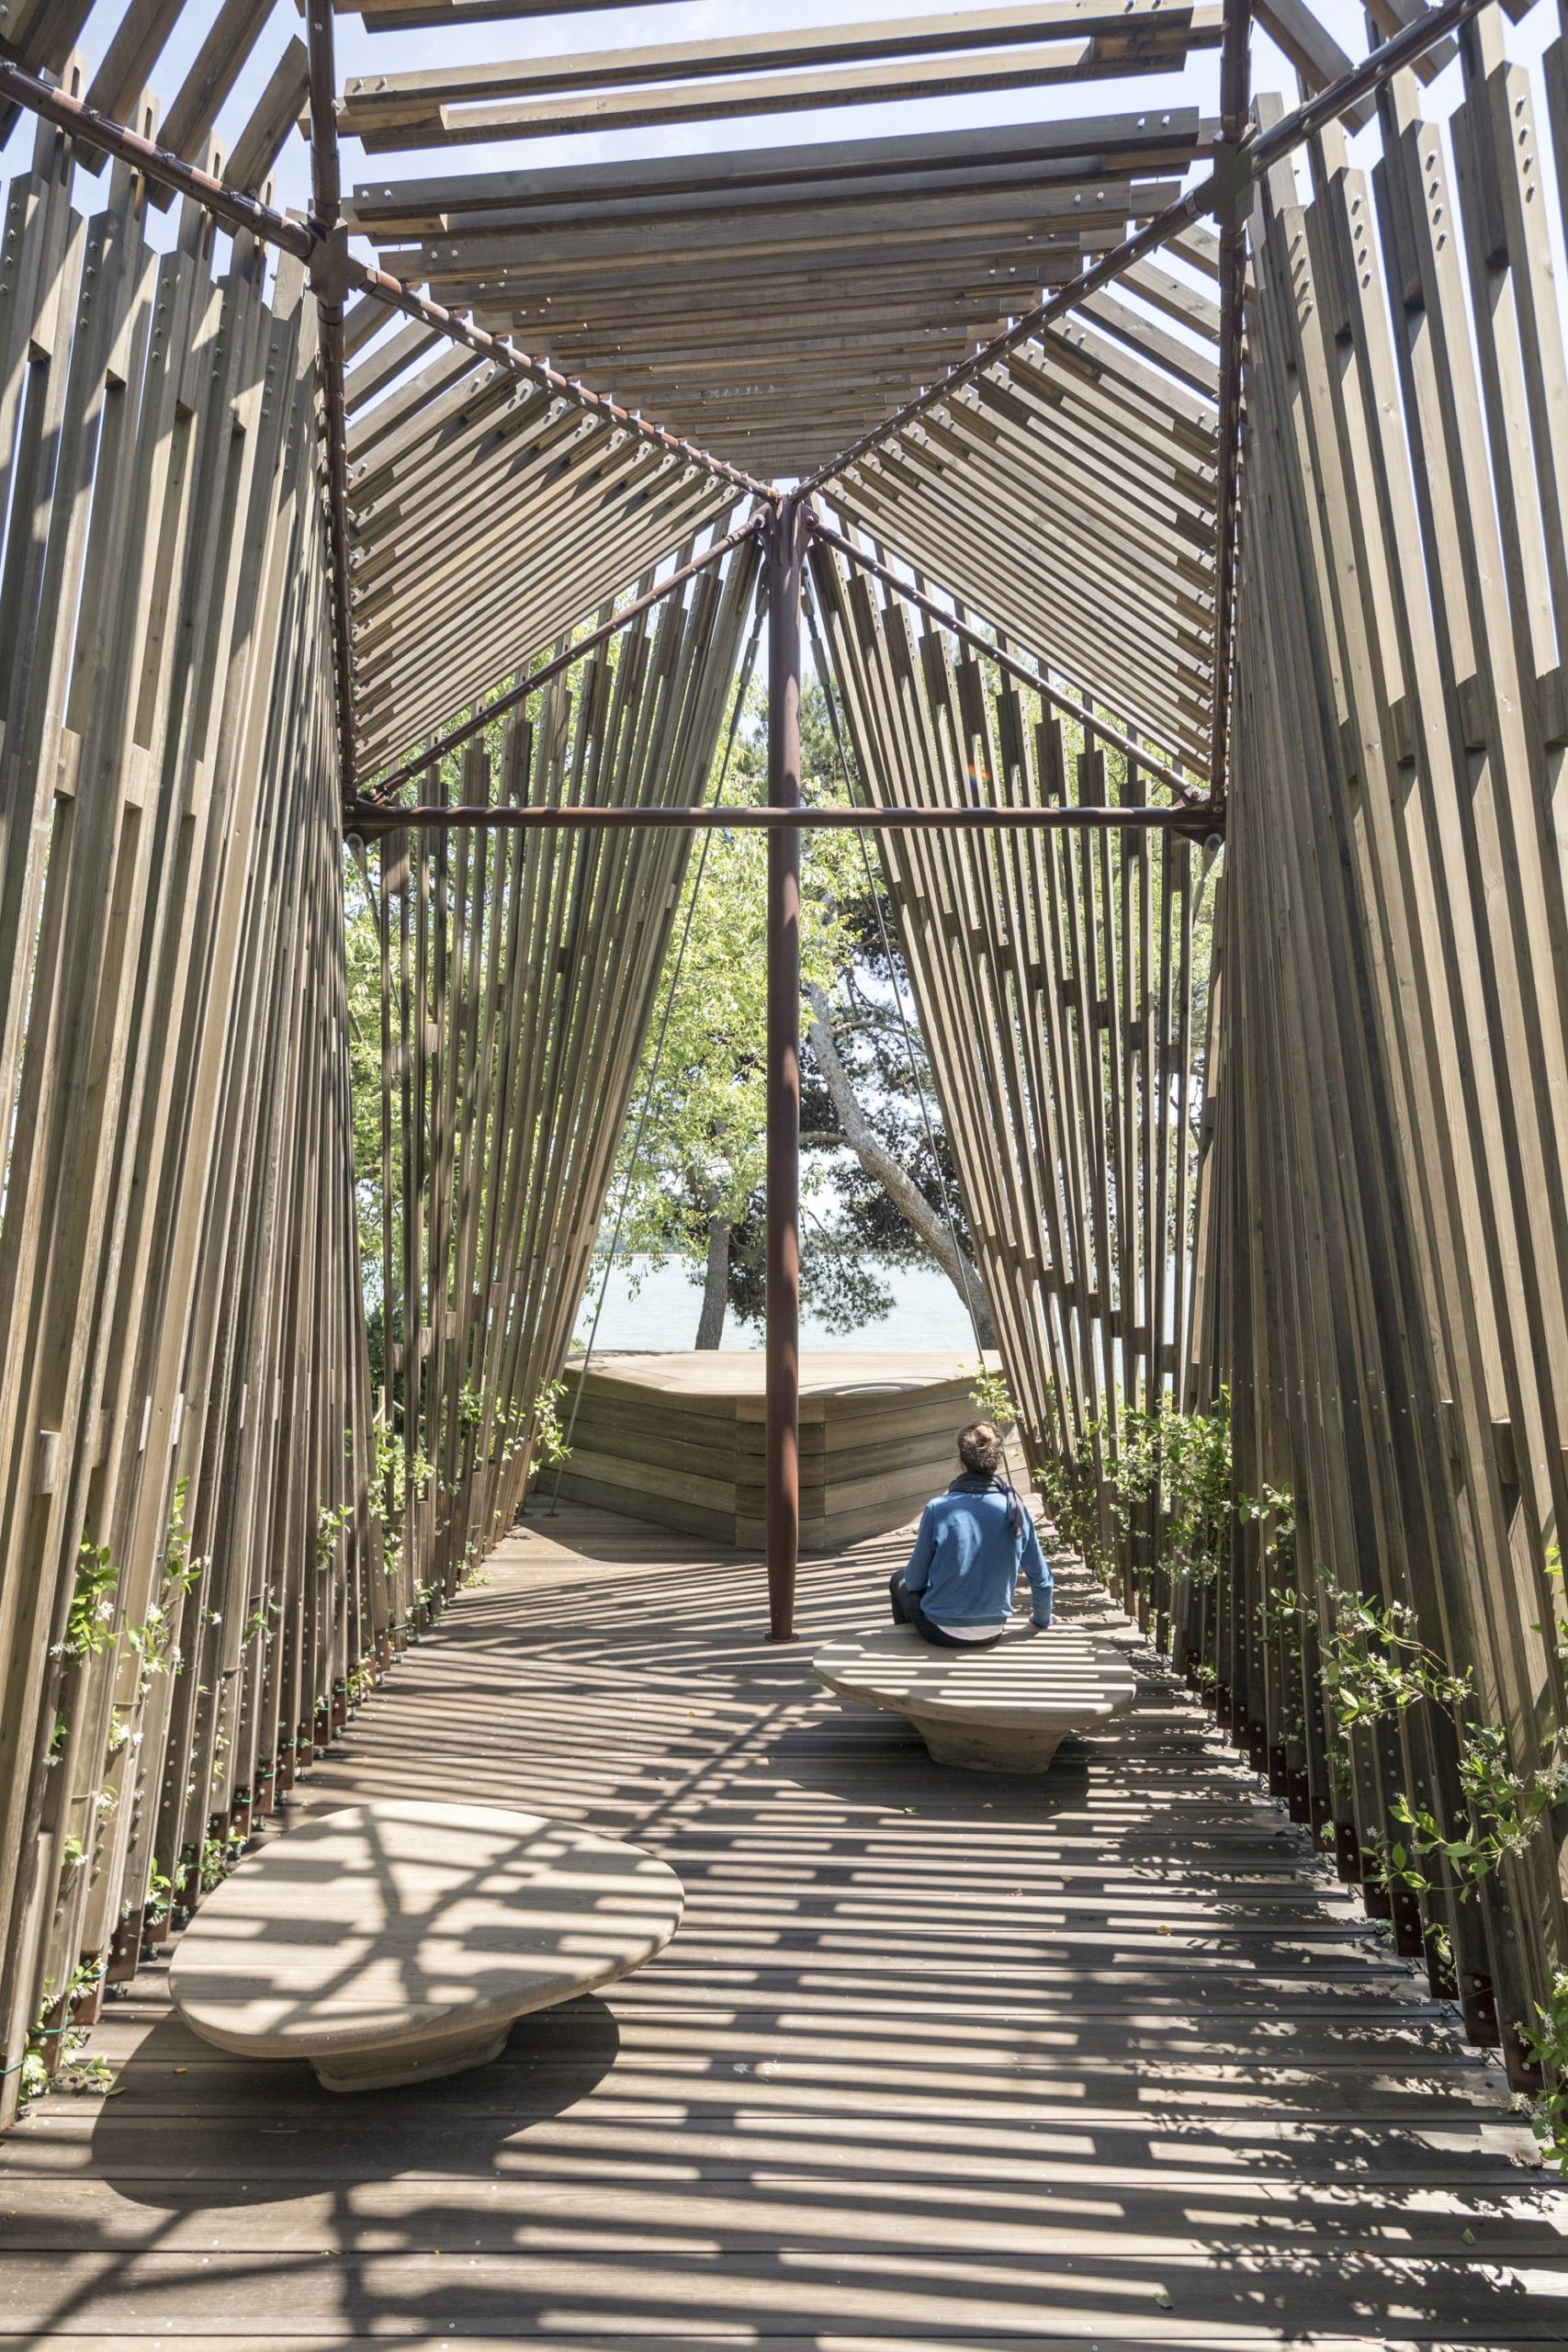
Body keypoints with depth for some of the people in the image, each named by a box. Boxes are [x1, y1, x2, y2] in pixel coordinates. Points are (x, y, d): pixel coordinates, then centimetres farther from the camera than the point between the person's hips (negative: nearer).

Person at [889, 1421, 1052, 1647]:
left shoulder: (938, 1509, -19)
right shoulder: (1015, 1509, -10)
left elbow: (916, 1580, -8)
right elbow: (1041, 1579, -1)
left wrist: (907, 1579, 15)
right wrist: (1043, 1621, 17)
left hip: (942, 1632, -3)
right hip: (993, 1632, 4)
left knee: (899, 1580, 27)